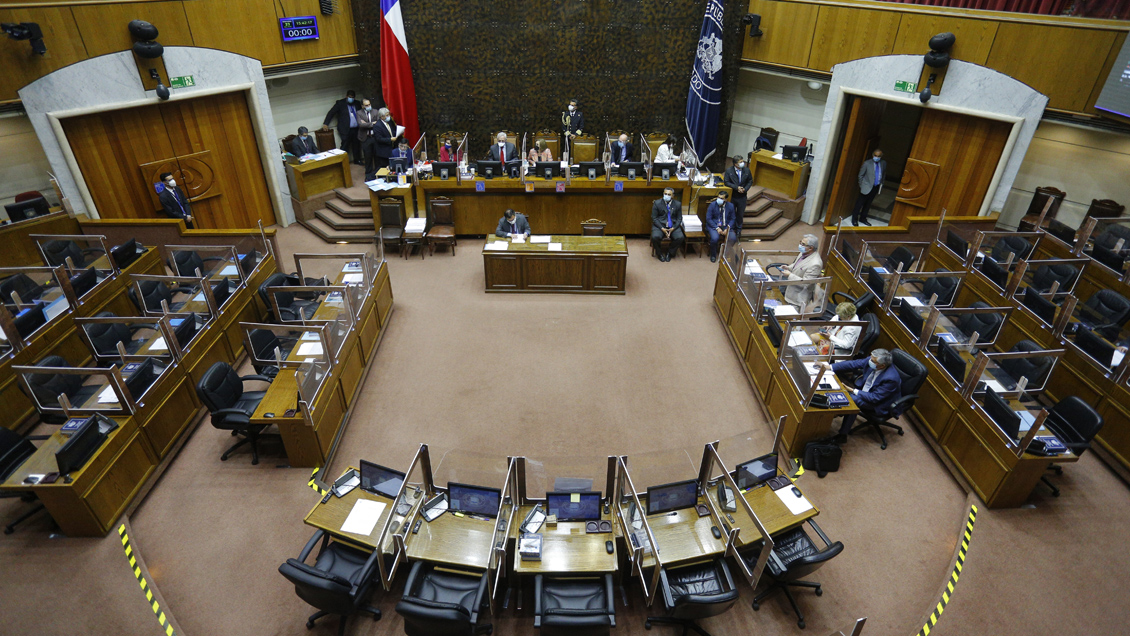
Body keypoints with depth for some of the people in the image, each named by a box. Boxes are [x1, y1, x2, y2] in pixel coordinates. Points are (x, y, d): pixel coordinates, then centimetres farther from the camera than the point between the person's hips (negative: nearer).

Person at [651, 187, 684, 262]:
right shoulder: (657, 203, -2)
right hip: (660, 225, -2)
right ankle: (659, 253, -1)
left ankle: (669, 252, 2)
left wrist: (673, 228, -12)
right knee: (655, 237, -31)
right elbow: (654, 218, -3)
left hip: (673, 226, 2)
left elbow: (679, 219, 6)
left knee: (680, 237, -24)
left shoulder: (677, 204, 3)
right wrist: (662, 228, -16)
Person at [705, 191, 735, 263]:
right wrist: (717, 228, -18)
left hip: (726, 226, 2)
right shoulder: (712, 205, -6)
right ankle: (713, 255, -4)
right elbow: (708, 219, -7)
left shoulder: (730, 206, 2)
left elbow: (732, 219, 7)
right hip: (714, 225, -2)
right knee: (715, 238, -33)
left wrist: (728, 228, -12)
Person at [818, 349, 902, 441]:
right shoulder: (871, 360, -16)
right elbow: (853, 364, -5)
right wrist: (830, 367, -9)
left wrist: (854, 391, -25)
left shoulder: (891, 378, -33)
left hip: (878, 403, -7)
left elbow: (875, 398, -27)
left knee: (853, 399, -26)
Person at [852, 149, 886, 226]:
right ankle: (854, 219, 13)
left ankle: (863, 218, 26)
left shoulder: (883, 164, 2)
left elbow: (884, 174, 15)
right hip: (866, 187, -4)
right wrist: (861, 185, -4)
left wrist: (881, 184, 11)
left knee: (868, 204, 14)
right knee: (860, 203, 2)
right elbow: (861, 175, -4)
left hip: (876, 187, 4)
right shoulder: (867, 164, -11)